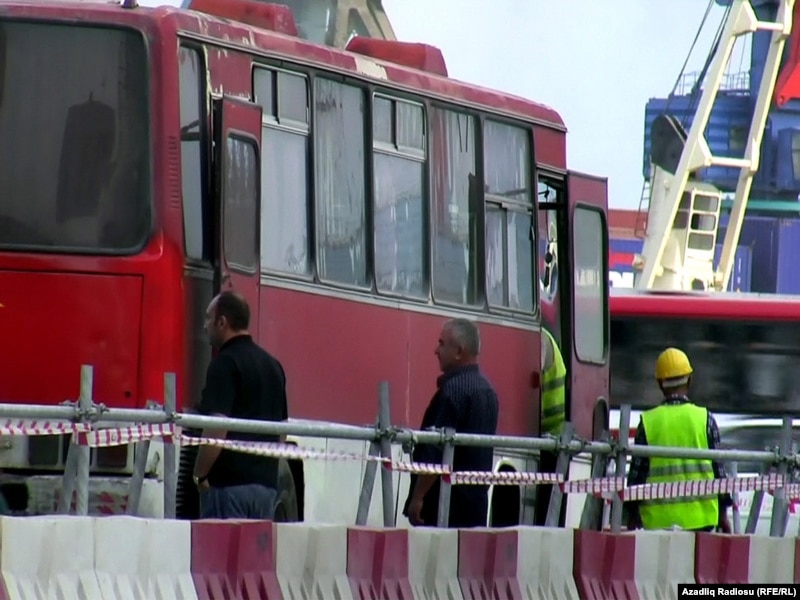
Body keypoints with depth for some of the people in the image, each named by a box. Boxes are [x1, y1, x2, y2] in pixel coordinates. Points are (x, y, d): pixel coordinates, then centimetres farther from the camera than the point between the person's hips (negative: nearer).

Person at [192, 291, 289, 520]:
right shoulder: (272, 365, 15)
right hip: (267, 482, 8)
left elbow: (217, 426, -18)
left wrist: (199, 475, -10)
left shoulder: (225, 363, -10)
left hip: (229, 483, -8)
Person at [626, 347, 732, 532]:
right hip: (699, 516, 0)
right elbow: (718, 467, 3)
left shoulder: (648, 422, -1)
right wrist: (722, 512, 11)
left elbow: (637, 470, 3)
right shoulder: (704, 418, 0)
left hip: (658, 519, 0)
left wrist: (633, 514, 12)